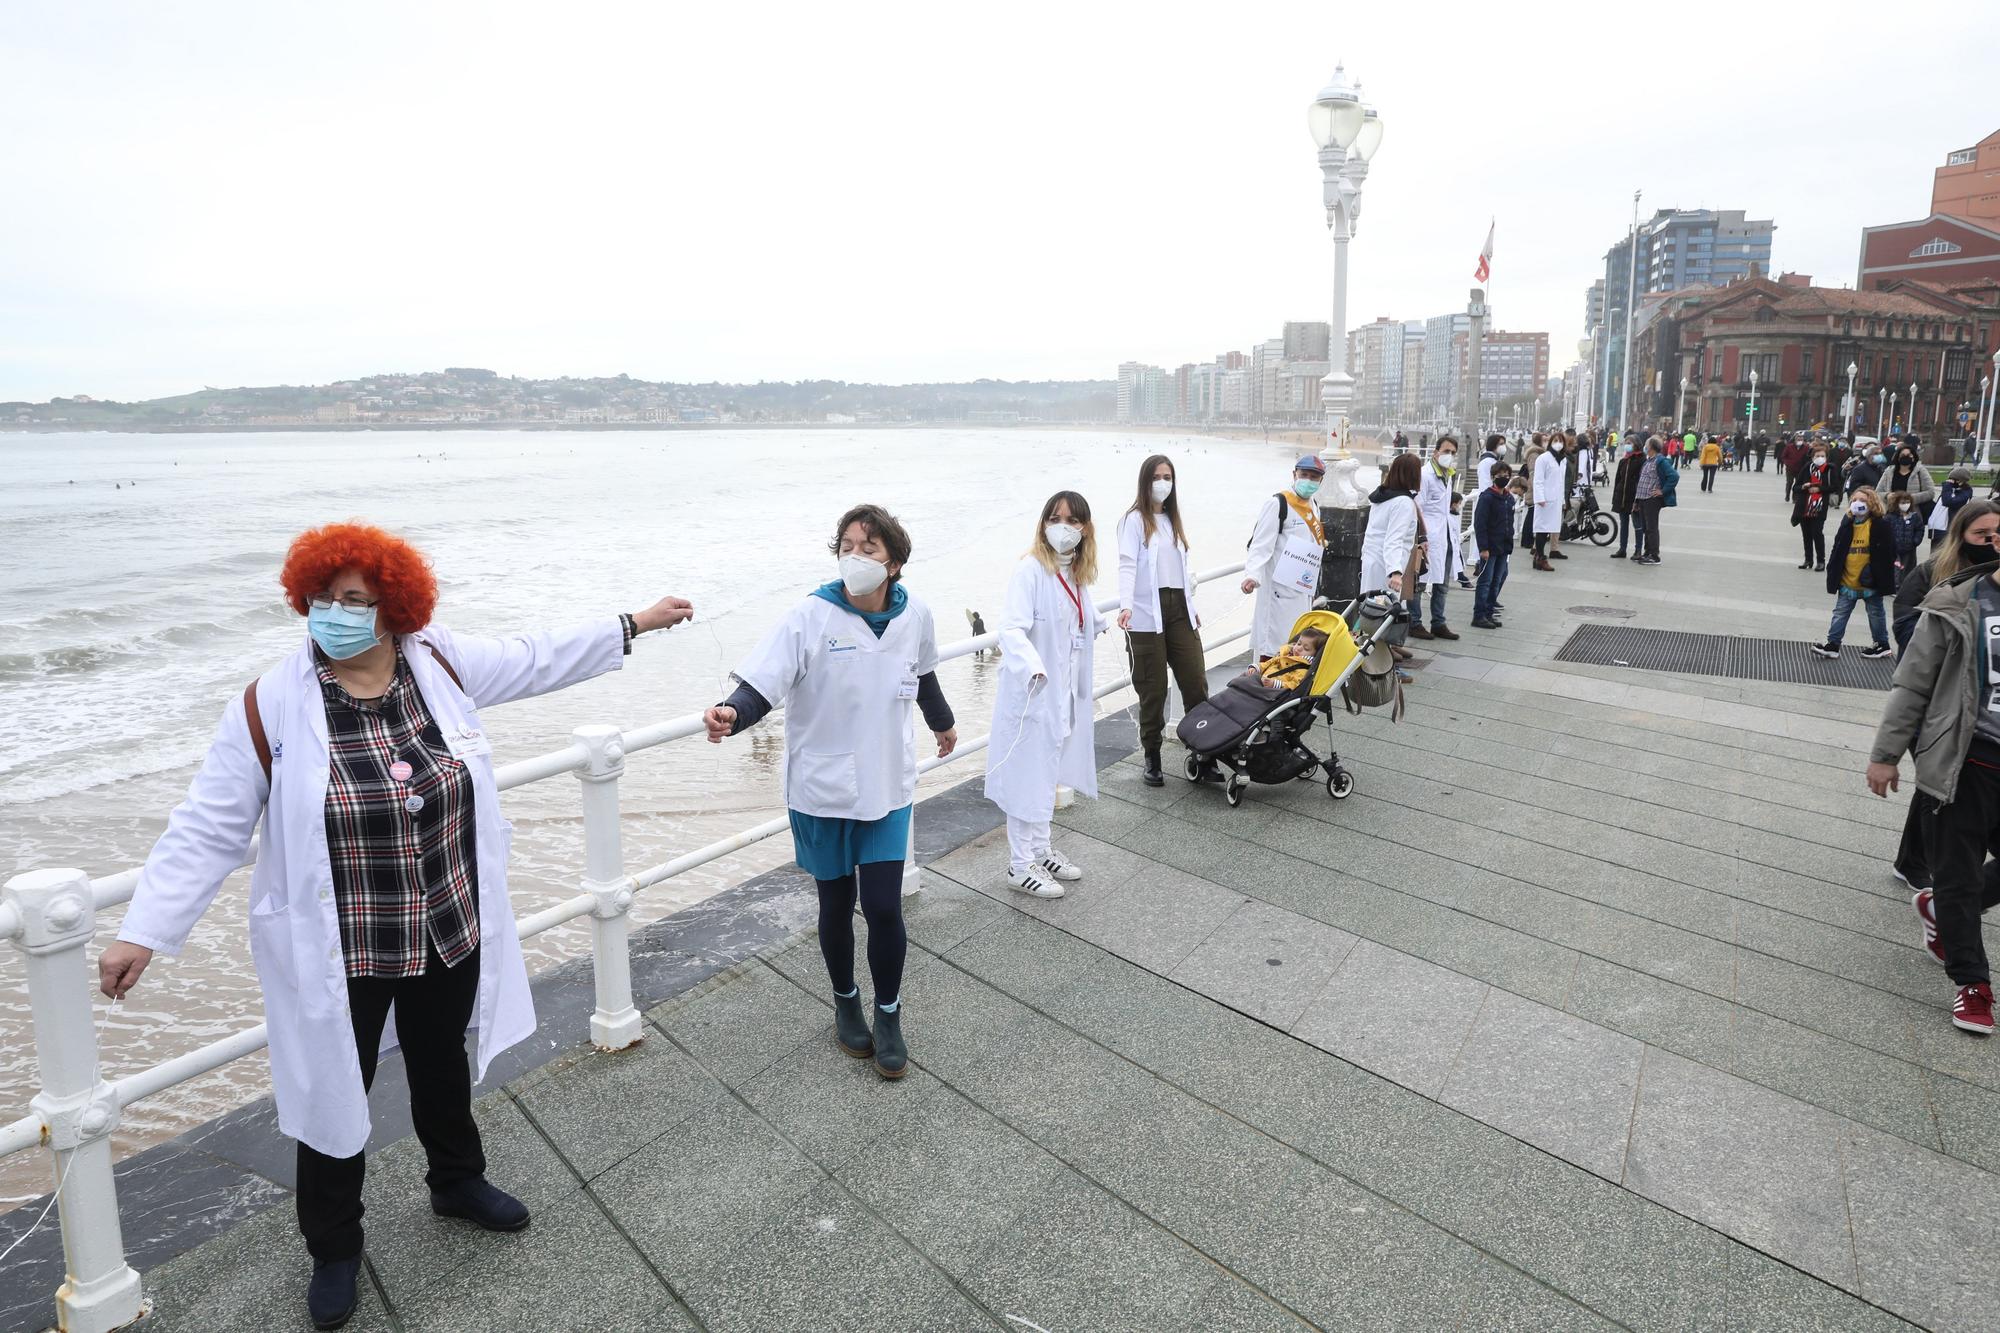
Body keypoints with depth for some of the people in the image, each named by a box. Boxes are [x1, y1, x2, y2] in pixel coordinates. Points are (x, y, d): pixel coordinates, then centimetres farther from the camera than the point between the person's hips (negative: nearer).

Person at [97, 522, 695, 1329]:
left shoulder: (441, 665, -7)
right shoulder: (272, 707, -15)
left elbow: (538, 659, 6)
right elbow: (207, 831, -9)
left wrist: (633, 625, 11)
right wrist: (144, 931, -11)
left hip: (448, 931, 3)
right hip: (337, 954, -3)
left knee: (442, 1066, 25)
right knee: (334, 1095, 14)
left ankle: (458, 1182, 52)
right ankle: (333, 1248, 41)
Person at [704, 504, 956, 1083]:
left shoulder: (914, 617, -5)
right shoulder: (810, 619, -17)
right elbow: (761, 686, -25)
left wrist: (943, 723, 33)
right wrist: (729, 715, -48)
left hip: (887, 787, 2)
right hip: (822, 790, -1)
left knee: (884, 908, 0)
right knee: (836, 905, 14)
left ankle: (888, 1015, 27)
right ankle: (845, 1002, 41)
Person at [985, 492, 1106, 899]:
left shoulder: (1077, 572, 7)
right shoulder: (1031, 568, -17)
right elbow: (1012, 627, -28)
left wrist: (1100, 621, 41)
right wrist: (1031, 665, -43)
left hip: (1064, 692, 8)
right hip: (1032, 691, -8)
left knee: (1049, 771, 18)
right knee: (1028, 777, 1)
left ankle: (1040, 850, 34)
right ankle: (1020, 865, 14)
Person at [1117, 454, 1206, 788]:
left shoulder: (1173, 520, 20)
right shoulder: (1134, 519, -1)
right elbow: (1127, 565, -13)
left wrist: (1192, 608, 19)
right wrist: (1126, 605, -27)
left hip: (1179, 610, 6)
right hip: (1147, 614, -6)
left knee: (1196, 682, 0)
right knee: (1153, 689, -1)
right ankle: (1152, 758, 10)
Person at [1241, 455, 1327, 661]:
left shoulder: (1314, 507, 18)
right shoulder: (1278, 504, -10)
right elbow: (1260, 544, -17)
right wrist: (1252, 574, -32)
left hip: (1302, 591, 9)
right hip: (1279, 590, -9)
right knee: (1272, 647, -10)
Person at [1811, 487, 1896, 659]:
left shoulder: (1879, 526, -11)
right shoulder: (1848, 524, 1)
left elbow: (1888, 553, -8)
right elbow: (1838, 548, 7)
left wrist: (1881, 576, -12)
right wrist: (1833, 571, 3)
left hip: (1870, 582, -4)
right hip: (1847, 581, 4)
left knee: (1876, 613, 12)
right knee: (1840, 613, 6)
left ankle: (1883, 645, 25)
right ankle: (1833, 644, 10)